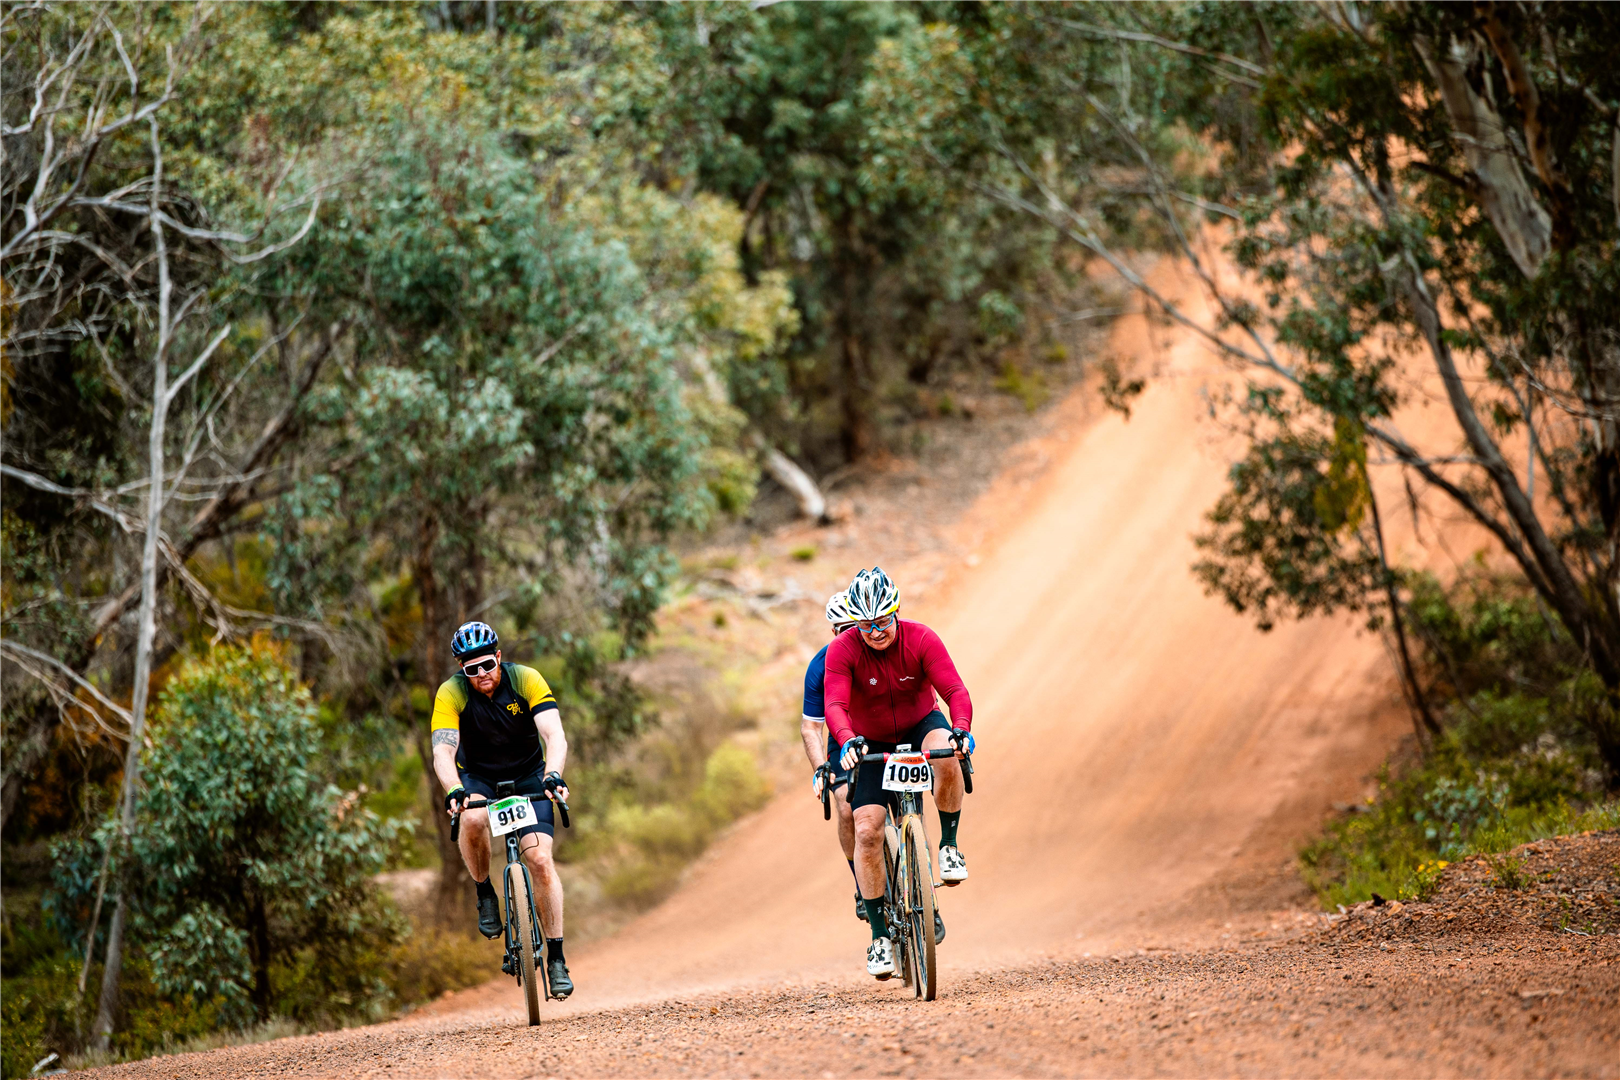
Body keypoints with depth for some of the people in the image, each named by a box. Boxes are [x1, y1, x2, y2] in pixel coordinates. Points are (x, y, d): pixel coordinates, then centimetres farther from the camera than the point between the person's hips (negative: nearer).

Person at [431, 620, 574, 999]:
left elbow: (555, 736, -30)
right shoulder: (451, 693, -21)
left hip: (528, 777, 0)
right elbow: (443, 751, -31)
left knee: (540, 858, -16)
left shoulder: (526, 680, -21)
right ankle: (484, 893, -9)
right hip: (477, 778, 0)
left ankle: (556, 957, -6)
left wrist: (553, 775, -49)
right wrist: (454, 790, -51)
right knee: (473, 819, -35)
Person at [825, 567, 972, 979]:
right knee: (866, 831, -15)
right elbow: (835, 705, -33)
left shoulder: (921, 640, -20)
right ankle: (880, 934, -4)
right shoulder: (842, 651, -21)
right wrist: (847, 742, -53)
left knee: (946, 754, -37)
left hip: (920, 726, 0)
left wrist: (962, 729, -48)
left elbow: (955, 691, -28)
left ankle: (949, 844, -15)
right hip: (873, 746, 0)